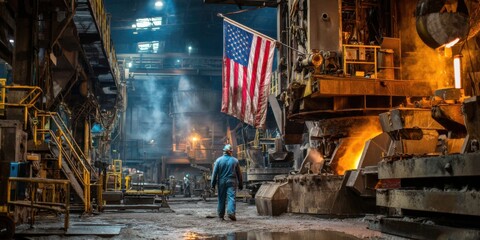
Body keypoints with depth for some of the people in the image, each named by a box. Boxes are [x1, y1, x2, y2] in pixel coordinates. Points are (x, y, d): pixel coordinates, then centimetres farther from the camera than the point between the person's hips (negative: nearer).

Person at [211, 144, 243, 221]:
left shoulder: (218, 160, -1)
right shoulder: (235, 160, 1)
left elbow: (214, 173, -1)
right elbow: (239, 174, 6)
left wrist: (213, 184, 3)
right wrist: (240, 184, 14)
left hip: (221, 182, 1)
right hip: (231, 182, -1)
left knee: (221, 199, 10)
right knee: (231, 197, -5)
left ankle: (221, 215, 17)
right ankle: (231, 212, -23)